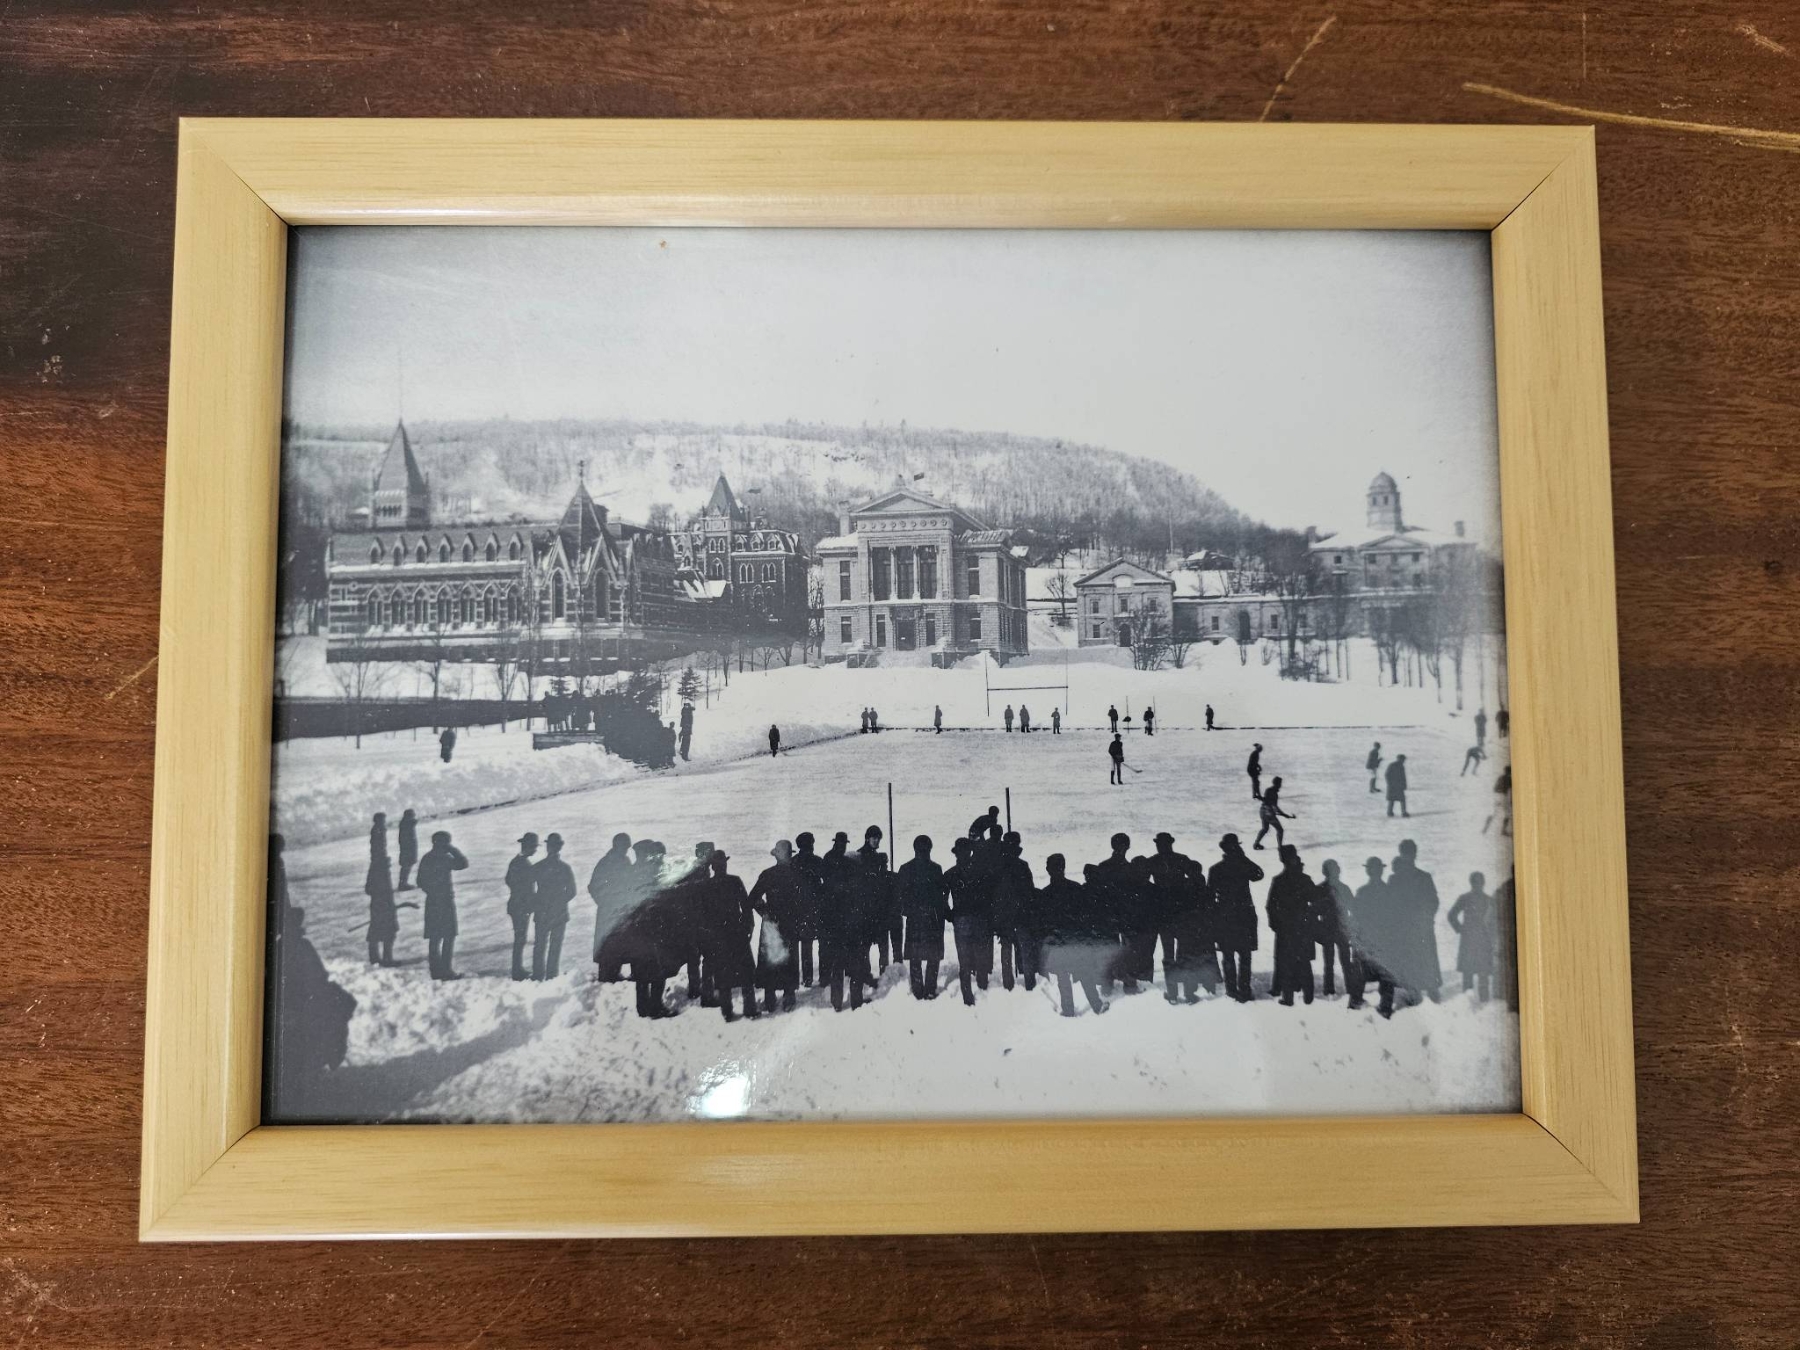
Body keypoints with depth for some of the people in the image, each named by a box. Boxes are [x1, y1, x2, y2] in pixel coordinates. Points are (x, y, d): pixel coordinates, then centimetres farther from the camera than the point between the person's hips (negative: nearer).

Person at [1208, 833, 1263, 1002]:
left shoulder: (1215, 870, -6)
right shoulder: (1243, 866, -8)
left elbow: (1209, 896, -3)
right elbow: (1258, 874, 13)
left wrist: (1211, 919, 7)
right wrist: (1243, 857, 5)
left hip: (1223, 917, 0)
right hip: (1244, 916, 0)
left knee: (1227, 955, 10)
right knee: (1244, 955, 7)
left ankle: (1231, 989, 12)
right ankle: (1243, 989, 5)